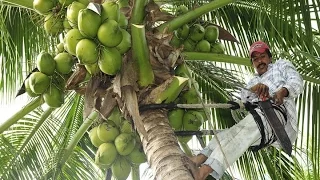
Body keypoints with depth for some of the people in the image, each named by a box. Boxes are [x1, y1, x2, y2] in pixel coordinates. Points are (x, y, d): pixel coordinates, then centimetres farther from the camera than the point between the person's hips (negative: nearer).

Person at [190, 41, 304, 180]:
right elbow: (244, 96, 14)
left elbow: (297, 82, 7)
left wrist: (282, 91, -18)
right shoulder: (254, 81, 39)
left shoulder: (282, 65, 29)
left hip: (277, 110, -6)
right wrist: (255, 88, -11)